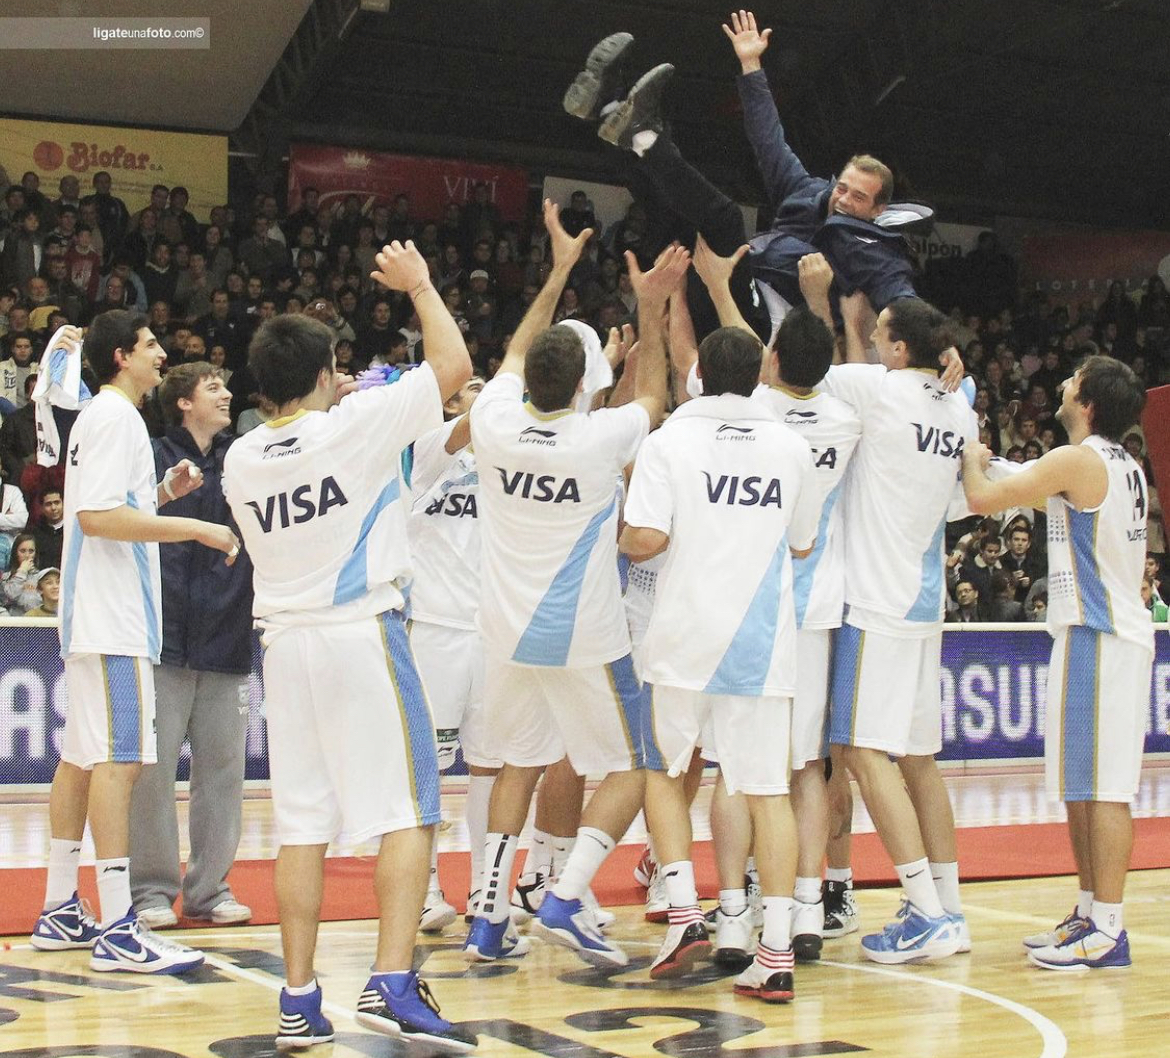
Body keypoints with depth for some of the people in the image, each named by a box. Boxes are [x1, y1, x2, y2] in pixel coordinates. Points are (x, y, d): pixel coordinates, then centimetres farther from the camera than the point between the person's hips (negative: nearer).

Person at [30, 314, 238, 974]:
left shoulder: (102, 415, 20)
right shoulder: (114, 415, -11)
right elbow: (97, 517, -21)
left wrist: (164, 492, 11)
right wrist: (196, 528, -19)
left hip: (96, 616, 11)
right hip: (113, 617, -11)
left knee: (83, 756, 12)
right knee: (120, 758, -12)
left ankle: (61, 912, 18)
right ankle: (118, 931, -13)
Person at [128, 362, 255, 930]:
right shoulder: (152, 457, 2)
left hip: (228, 639, 4)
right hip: (164, 638, -4)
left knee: (222, 767, 6)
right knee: (153, 767, -2)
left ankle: (210, 887, 15)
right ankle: (152, 889, 7)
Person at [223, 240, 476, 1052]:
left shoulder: (241, 458, 7)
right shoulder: (354, 425, -8)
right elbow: (454, 364, -2)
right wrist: (419, 285, 12)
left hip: (285, 640, 6)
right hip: (363, 630, -5)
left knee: (302, 824, 8)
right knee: (407, 813, -2)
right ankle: (392, 985, -12)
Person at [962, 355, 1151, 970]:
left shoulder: (1076, 461, -13)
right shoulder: (1127, 468, 15)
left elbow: (983, 498, -15)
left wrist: (973, 459, 6)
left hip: (1096, 636, -10)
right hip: (1117, 631, 10)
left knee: (1101, 786, -9)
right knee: (1084, 787, 14)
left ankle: (1107, 931, -8)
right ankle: (1090, 914, 20)